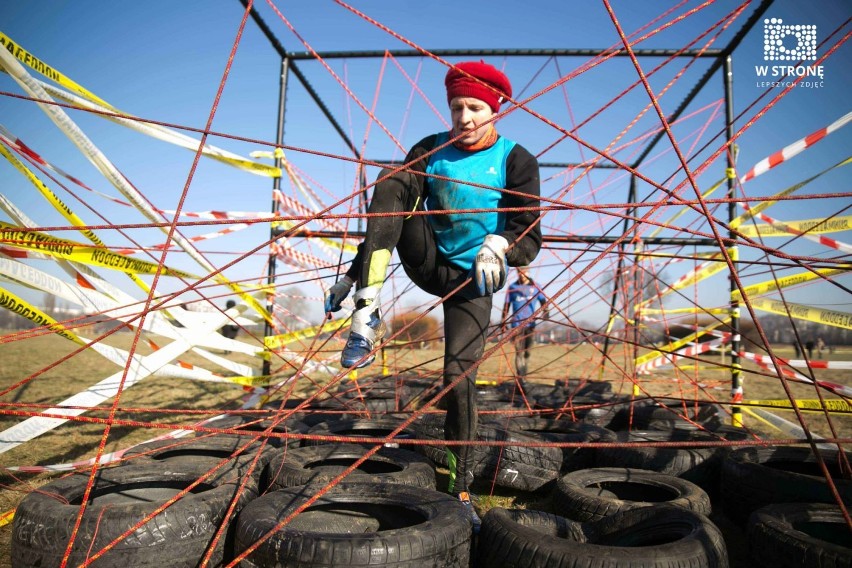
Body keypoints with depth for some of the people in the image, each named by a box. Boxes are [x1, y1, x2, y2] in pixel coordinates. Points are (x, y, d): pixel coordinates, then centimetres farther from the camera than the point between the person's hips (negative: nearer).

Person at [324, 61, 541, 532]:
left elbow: (529, 238, -17)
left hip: (471, 280, -2)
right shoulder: (431, 150, -3)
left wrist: (499, 245, -41)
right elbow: (388, 201, -12)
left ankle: (460, 488, 9)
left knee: (459, 377, -11)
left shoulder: (516, 161, -10)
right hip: (427, 261, 2)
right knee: (393, 187, -21)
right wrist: (353, 276, -20)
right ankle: (367, 311, -29)